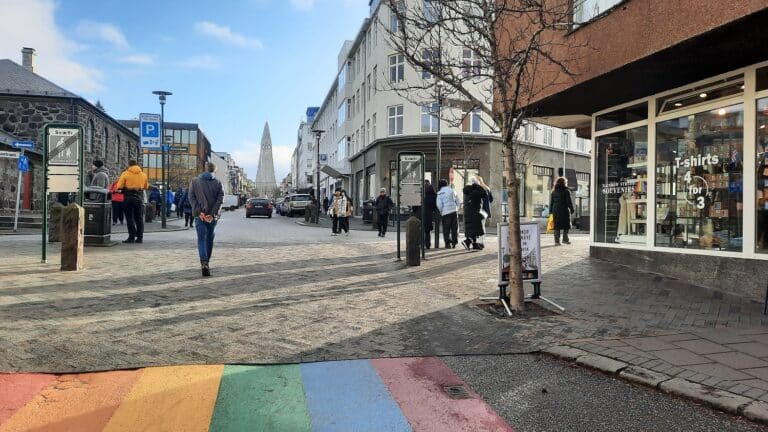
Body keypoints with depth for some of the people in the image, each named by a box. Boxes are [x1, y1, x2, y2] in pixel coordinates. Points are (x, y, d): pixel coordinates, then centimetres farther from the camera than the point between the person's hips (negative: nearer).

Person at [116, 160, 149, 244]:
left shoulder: (125, 174, -5)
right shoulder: (143, 174, 6)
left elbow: (119, 187, -9)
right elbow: (146, 187, 13)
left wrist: (125, 188, 11)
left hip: (128, 198, -3)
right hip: (139, 198, 4)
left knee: (130, 218, 1)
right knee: (139, 218, 9)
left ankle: (132, 237, -2)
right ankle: (140, 237, 10)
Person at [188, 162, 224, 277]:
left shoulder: (194, 181, 5)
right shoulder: (218, 183, 3)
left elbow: (191, 197, -5)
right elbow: (220, 199, -8)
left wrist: (199, 212, -11)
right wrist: (213, 214, -12)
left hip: (200, 215, -1)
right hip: (213, 216, 1)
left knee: (201, 239, -3)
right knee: (209, 239, 16)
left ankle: (204, 264, -22)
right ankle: (206, 263, 25)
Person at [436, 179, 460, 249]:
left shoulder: (440, 193, -2)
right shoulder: (452, 190, 8)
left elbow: (439, 204, -6)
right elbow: (458, 202, 10)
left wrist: (441, 212, 7)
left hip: (445, 212, -3)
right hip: (454, 211, 3)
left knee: (446, 229, 3)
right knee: (455, 228, 10)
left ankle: (448, 243, -2)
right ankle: (454, 242, 10)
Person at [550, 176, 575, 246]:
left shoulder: (553, 192, 9)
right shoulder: (566, 191, -4)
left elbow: (551, 202, 11)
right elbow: (569, 202, -6)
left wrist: (551, 211, 14)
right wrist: (572, 209, 3)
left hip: (555, 211, 4)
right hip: (564, 210, -4)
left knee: (557, 227, 4)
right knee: (566, 225, 10)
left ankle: (557, 241, 1)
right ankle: (565, 239, 15)